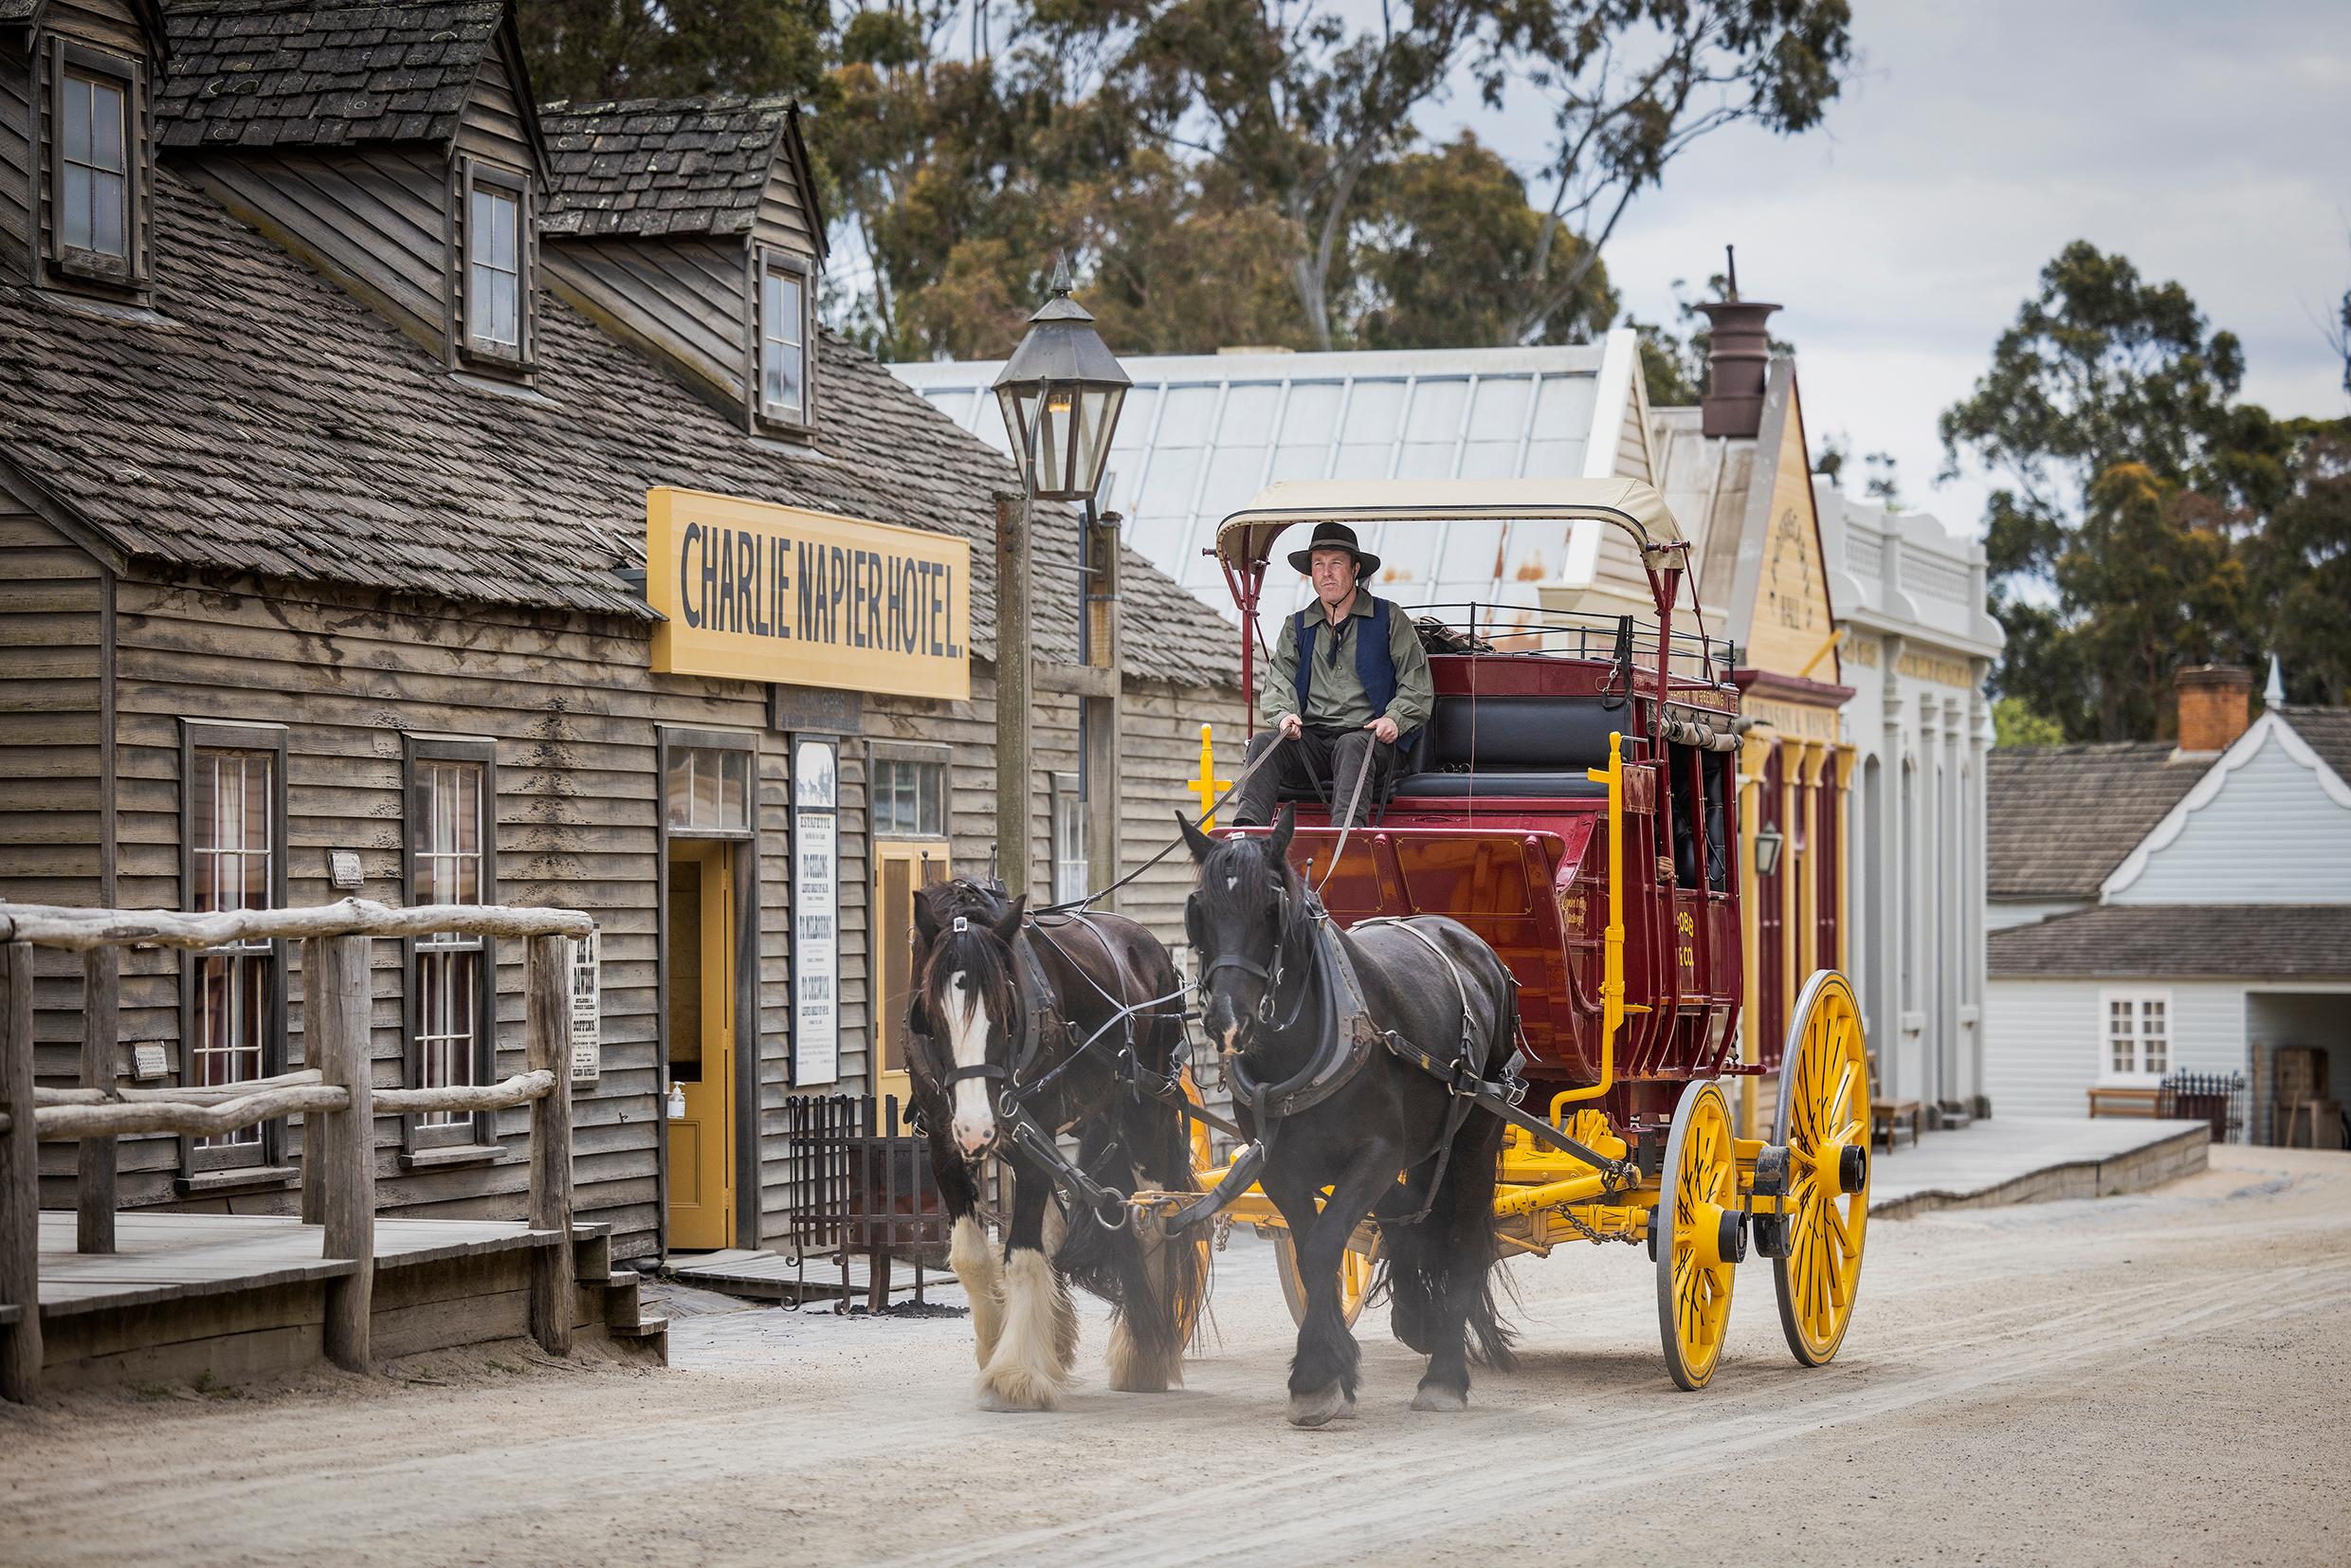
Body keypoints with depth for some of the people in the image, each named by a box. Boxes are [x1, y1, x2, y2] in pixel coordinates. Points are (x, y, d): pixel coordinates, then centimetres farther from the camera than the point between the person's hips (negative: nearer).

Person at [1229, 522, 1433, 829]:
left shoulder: (1390, 620, 11)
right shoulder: (1296, 627, 21)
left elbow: (1417, 686, 6)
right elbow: (1278, 682, 10)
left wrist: (1395, 718, -14)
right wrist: (1284, 715, -13)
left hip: (1369, 738, -3)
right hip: (1310, 739, 3)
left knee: (1351, 746, -38)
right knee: (1264, 742, -26)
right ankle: (1247, 826, -46)